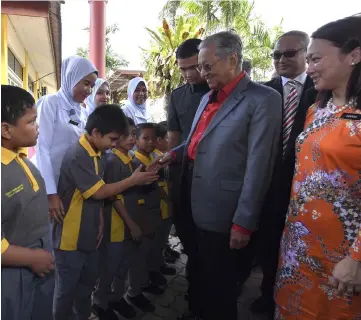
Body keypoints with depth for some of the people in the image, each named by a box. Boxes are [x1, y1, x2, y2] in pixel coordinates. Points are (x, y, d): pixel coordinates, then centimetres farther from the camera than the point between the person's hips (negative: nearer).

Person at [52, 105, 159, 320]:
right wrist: (134, 180, -18)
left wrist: (101, 221, 3)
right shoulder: (77, 156, -24)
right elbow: (99, 192, -23)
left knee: (88, 282, 24)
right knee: (67, 288, 12)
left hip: (90, 234, 8)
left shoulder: (100, 154, 3)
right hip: (71, 237, -8)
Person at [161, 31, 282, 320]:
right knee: (202, 272, 25)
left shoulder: (263, 99, -14)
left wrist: (244, 222, -17)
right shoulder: (208, 98, 12)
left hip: (221, 213, -7)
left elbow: (258, 166, -18)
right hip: (196, 205, 8)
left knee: (220, 281, 13)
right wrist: (176, 153, -1)